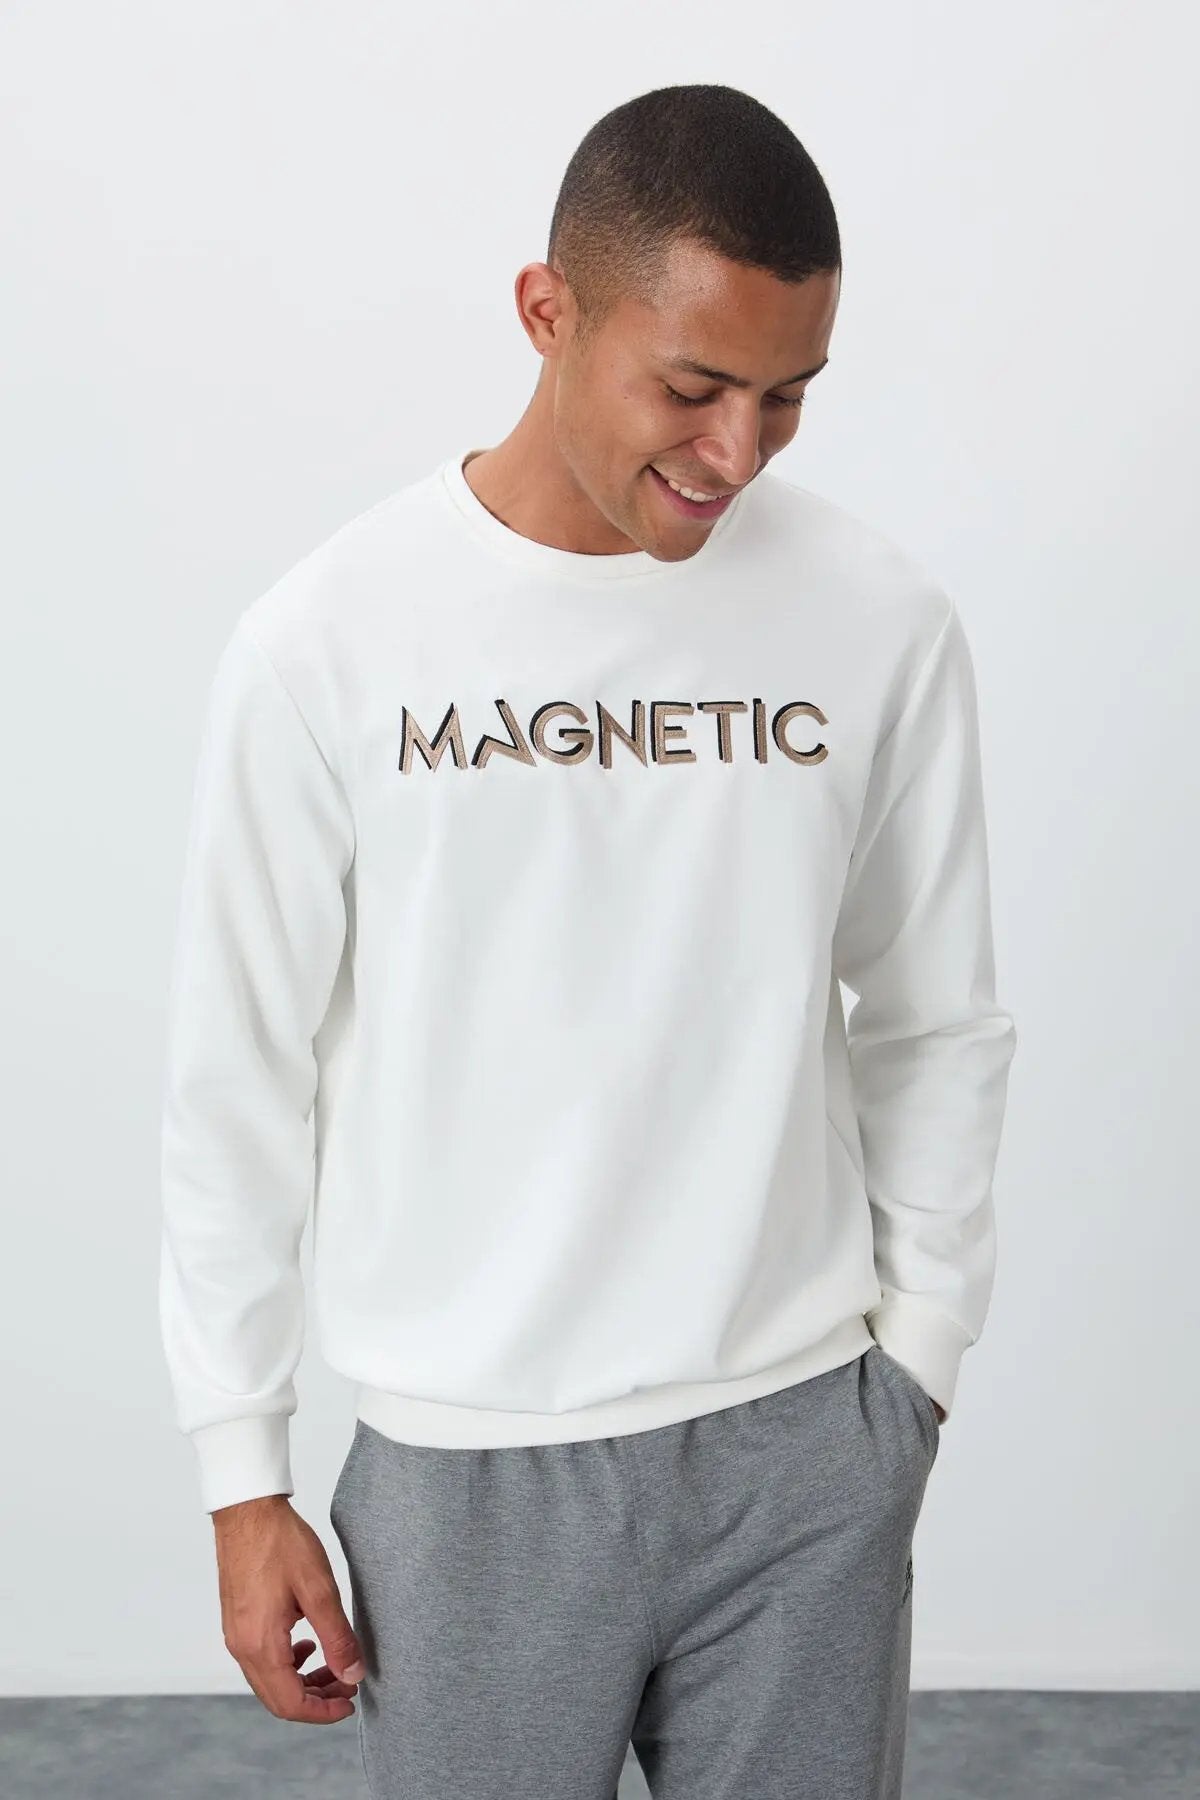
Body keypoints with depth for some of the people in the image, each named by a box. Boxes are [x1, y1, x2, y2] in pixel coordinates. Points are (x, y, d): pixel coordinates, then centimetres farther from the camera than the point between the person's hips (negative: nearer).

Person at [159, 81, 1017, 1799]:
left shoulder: (884, 620, -4)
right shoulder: (327, 641, -9)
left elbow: (940, 1032, 6)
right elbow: (241, 1077, -2)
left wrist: (915, 1365, 8)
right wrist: (244, 1475, 0)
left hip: (806, 1454, 2)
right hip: (469, 1470, -1)